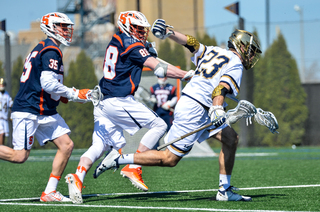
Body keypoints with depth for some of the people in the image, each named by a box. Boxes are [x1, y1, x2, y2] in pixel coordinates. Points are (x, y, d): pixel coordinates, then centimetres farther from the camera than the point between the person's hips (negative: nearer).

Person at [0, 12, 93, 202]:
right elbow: (48, 84, -22)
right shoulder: (51, 51, -13)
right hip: (28, 111, -10)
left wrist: (61, 95, 14)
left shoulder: (41, 49, 18)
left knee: (66, 145, 2)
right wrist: (75, 95, -12)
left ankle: (50, 192, 3)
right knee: (19, 156, -10)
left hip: (45, 112, 10)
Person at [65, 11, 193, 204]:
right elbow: (158, 68, -11)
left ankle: (77, 178, -16)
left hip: (103, 102, 8)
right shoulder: (132, 45, -6)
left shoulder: (115, 41, 18)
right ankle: (133, 167, -5)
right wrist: (187, 75, -9)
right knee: (159, 125, 0)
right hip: (119, 101, -8)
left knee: (100, 145, 5)